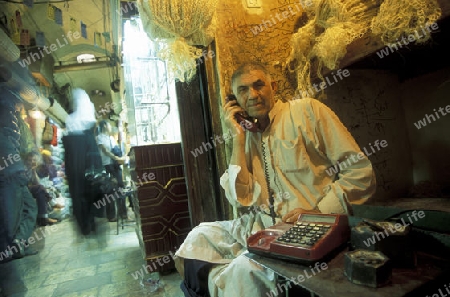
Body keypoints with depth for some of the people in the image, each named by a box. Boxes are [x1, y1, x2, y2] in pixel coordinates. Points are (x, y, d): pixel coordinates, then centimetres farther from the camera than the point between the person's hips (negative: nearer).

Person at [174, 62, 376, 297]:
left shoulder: (307, 111, -5)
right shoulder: (248, 136, 8)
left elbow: (360, 172, -8)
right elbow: (241, 199, -4)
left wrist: (319, 211, -18)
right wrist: (238, 137, -6)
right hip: (261, 225, 6)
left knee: (246, 267, -26)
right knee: (200, 237, 2)